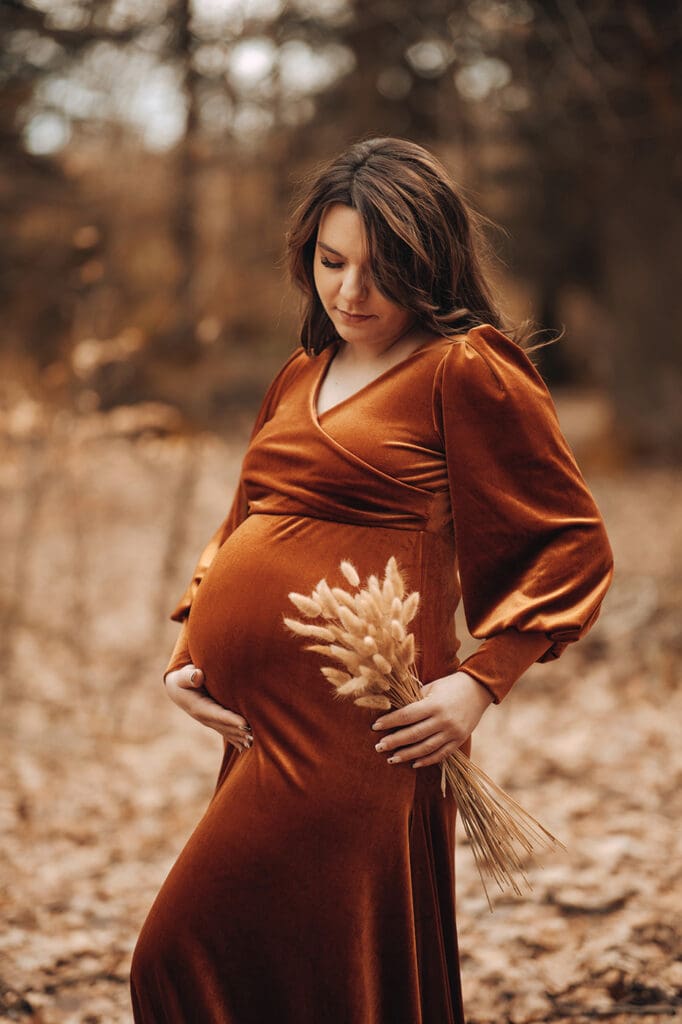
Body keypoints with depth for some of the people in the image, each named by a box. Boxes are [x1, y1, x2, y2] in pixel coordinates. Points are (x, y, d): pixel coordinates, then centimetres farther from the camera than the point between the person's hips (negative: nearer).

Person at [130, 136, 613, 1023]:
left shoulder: (467, 371, -5)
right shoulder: (301, 376, 18)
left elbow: (575, 544, -4)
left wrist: (480, 681, -14)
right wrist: (186, 650, 11)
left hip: (346, 726, -8)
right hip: (259, 718, 8)